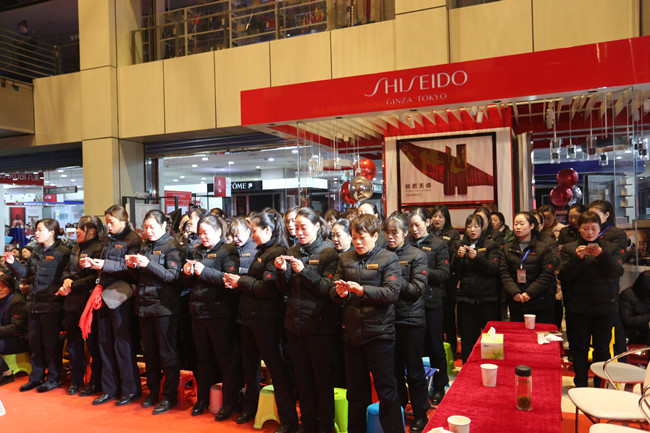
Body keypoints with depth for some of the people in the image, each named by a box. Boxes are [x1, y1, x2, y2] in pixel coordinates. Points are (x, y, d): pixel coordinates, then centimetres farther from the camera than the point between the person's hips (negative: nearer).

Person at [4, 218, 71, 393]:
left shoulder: (62, 252, -11)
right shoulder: (37, 251, 13)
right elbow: (26, 272, 15)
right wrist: (13, 263, 1)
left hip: (51, 305, -8)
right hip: (34, 303, 8)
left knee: (51, 343, 3)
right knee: (35, 342, 16)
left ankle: (53, 378, 17)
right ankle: (36, 377, 29)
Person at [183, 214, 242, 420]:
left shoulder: (227, 251, -7)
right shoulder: (198, 251, 14)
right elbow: (189, 283, 19)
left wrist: (204, 271, -24)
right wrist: (188, 273, -4)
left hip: (219, 312, -7)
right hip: (198, 311, 7)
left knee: (226, 358, 3)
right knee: (203, 358, 17)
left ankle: (229, 403, 15)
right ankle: (202, 399, 32)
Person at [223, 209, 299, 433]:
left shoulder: (277, 253, -16)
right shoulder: (262, 251, 14)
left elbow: (267, 287, -21)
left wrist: (241, 281, -11)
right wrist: (237, 282, 0)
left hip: (265, 319, -9)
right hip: (249, 314, 9)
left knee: (275, 366, -2)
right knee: (249, 363, 20)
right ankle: (250, 407, 39)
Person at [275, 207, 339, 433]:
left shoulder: (329, 253, -7)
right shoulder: (292, 252, 8)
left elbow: (328, 289, -14)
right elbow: (285, 288, 9)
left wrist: (304, 271, -26)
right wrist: (281, 270, -11)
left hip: (319, 324, -5)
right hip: (294, 323, 5)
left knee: (322, 377, 6)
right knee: (302, 376, 15)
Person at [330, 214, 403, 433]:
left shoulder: (388, 258, -4)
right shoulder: (345, 259, 8)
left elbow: (392, 292, -15)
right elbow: (333, 291, 6)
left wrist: (362, 290, -25)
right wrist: (340, 292, -16)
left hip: (379, 333, -4)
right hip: (352, 333, 4)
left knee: (386, 390, 6)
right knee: (356, 391, 18)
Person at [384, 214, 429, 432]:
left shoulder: (417, 255, -5)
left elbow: (417, 289, -12)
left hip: (411, 320, -3)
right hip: (389, 318, 4)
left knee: (414, 371, 7)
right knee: (394, 369, 15)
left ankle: (420, 415, 24)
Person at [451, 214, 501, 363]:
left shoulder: (491, 246, 4)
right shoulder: (462, 245, 11)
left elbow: (493, 269, -11)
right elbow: (455, 271, 3)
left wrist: (477, 257, -26)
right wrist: (458, 256, -17)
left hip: (488, 298, -2)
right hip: (466, 298, 2)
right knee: (467, 337, 4)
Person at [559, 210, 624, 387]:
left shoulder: (611, 248, 7)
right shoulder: (569, 249, 5)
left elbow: (617, 272, -7)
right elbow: (564, 275, -5)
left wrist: (602, 255, -22)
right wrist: (577, 257, -20)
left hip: (605, 307, 0)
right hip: (578, 307, 0)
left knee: (602, 347, 8)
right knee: (579, 346, 7)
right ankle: (580, 385, 20)